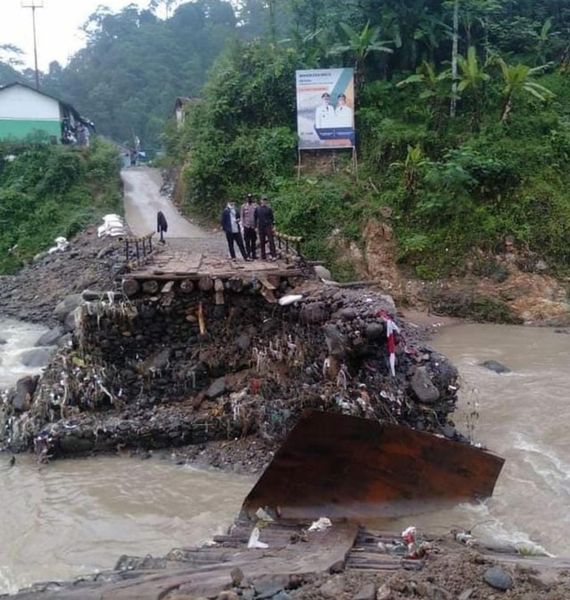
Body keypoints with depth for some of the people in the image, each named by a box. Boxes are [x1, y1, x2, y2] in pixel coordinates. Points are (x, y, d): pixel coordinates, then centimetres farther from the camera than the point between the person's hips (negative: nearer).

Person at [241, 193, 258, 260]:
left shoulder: (255, 206, 5)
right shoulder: (243, 206, 3)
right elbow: (242, 216, 4)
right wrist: (243, 225, -4)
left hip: (253, 226, 2)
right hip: (246, 226, -2)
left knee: (253, 241, 7)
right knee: (247, 241, 0)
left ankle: (253, 255, 14)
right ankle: (248, 254, 5)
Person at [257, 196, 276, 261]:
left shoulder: (269, 208, 3)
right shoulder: (257, 209, 8)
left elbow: (272, 218, 5)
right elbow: (255, 218, 13)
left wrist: (273, 225, -1)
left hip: (268, 227, -2)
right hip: (260, 227, 2)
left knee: (271, 241, -9)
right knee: (262, 242, 5)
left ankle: (273, 255, -9)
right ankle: (263, 257, 11)